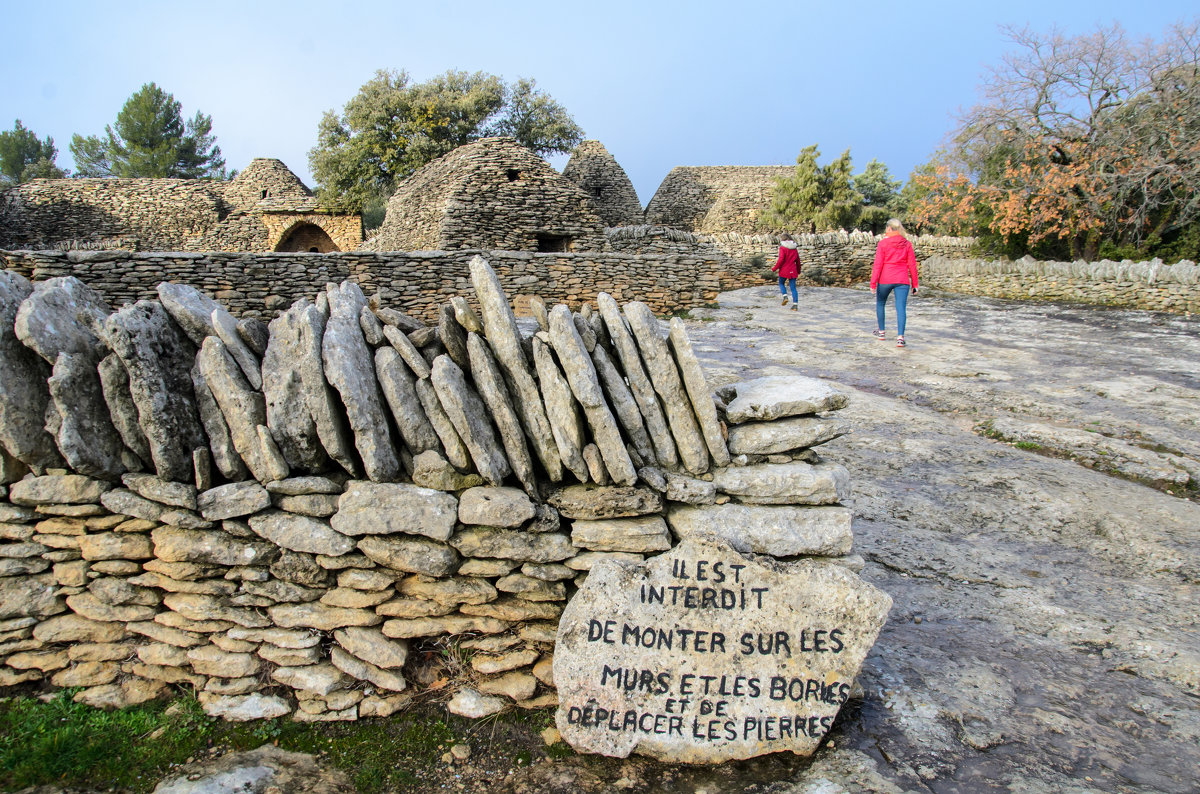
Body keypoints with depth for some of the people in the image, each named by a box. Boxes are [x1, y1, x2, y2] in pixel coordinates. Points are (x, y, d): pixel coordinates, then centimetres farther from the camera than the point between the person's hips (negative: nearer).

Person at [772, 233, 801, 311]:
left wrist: (774, 268, -9)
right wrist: (798, 271, 26)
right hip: (793, 271, 4)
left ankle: (785, 296, -5)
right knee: (793, 287, 6)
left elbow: (781, 260, -17)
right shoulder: (794, 249, 10)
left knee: (781, 283, 18)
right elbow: (798, 260, 15)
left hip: (784, 270, -4)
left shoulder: (782, 248, -8)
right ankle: (795, 304, -1)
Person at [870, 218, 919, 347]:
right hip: (902, 280, 2)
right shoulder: (907, 244, 6)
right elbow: (912, 265, 5)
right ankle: (900, 337, -16)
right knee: (901, 308, -3)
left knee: (880, 304, 20)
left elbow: (878, 264, -7)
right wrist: (914, 284, 11)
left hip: (885, 279, -1)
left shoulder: (883, 243, -3)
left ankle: (881, 332, 26)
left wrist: (873, 282, -3)